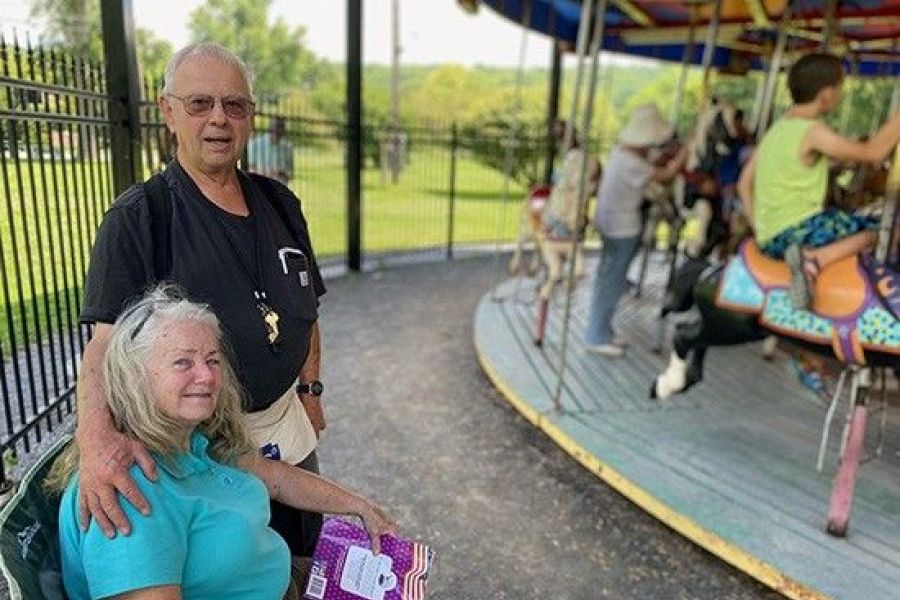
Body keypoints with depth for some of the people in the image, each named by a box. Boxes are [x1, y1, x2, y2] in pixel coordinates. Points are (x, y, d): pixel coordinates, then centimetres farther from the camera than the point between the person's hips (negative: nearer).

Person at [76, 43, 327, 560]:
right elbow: (106, 339, -20)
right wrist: (97, 434, -37)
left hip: (288, 423, 5)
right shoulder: (137, 217, -13)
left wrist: (310, 390, 10)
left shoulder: (280, 203, 2)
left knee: (304, 567, 23)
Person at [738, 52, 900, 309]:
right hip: (798, 230, -9)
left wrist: (759, 227, 11)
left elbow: (744, 184, 11)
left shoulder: (776, 129, 11)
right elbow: (873, 152, -13)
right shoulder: (813, 131, -12)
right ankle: (814, 259, -16)